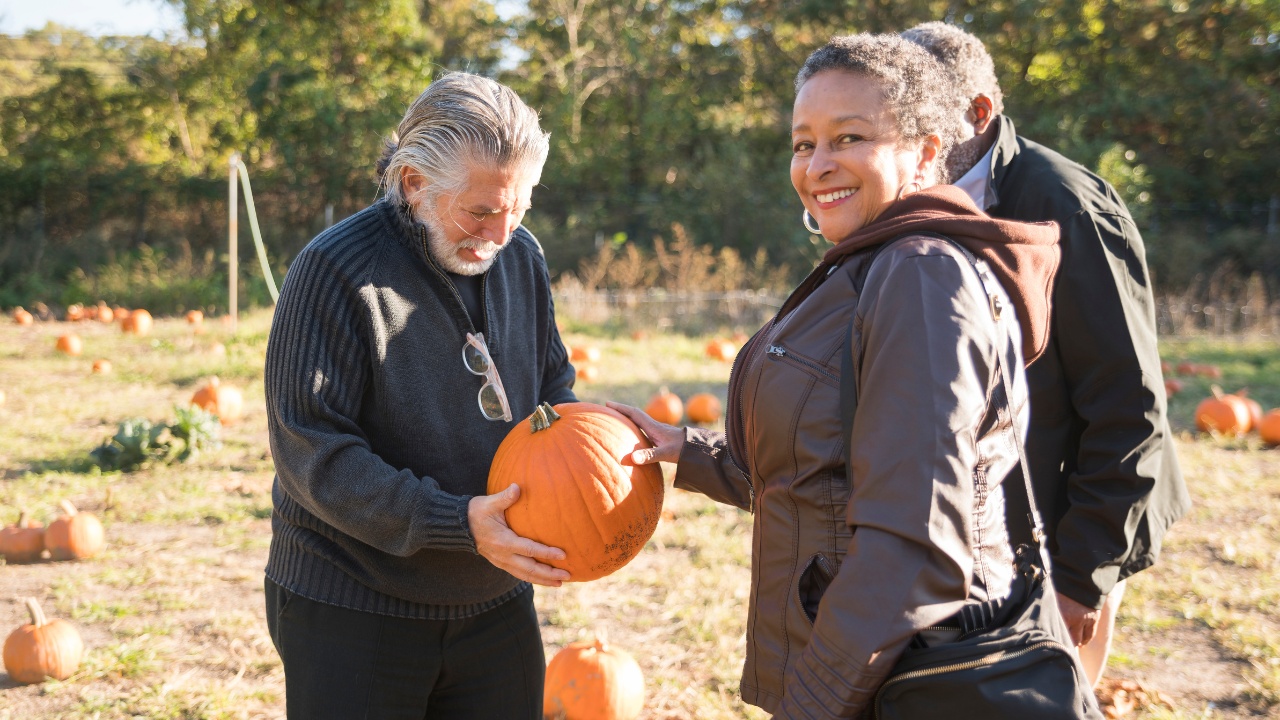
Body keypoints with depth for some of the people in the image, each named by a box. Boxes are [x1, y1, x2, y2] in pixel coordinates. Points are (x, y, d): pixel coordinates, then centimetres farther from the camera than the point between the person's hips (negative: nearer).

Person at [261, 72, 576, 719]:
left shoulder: (521, 257, 3)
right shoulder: (336, 270, -18)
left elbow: (553, 387, 14)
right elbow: (312, 455, -22)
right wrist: (457, 524, -28)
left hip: (494, 604, 6)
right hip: (351, 611, -6)